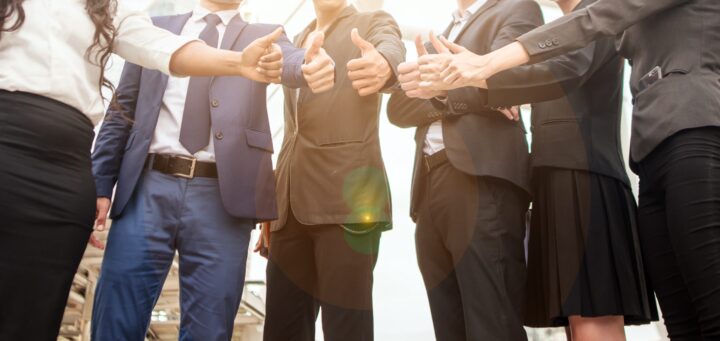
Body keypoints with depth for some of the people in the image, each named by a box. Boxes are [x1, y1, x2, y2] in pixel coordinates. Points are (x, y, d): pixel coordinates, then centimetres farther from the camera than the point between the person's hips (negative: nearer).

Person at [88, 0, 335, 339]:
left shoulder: (263, 37, 14)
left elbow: (289, 61, -9)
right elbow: (123, 109, 14)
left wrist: (311, 64, -34)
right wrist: (100, 182, 4)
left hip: (223, 195, -1)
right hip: (147, 187, 1)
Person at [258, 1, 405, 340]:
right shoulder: (297, 42, 22)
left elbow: (391, 49, -19)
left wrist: (383, 64, -43)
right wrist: (274, 198, 17)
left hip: (346, 199, -5)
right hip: (292, 204, 6)